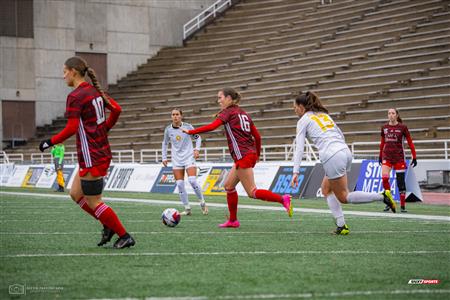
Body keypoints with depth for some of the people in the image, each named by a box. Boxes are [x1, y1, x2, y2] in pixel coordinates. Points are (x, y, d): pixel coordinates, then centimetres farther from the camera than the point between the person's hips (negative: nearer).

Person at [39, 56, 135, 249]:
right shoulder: (95, 91, 10)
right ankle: (109, 225, 17)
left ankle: (124, 236, 5)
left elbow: (71, 129, -21)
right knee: (76, 194, 18)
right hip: (102, 152, 9)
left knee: (93, 202, 1)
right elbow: (116, 109, 16)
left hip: (91, 157, -9)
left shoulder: (75, 96, -16)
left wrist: (50, 142, -10)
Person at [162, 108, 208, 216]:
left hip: (189, 157, -3)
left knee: (192, 181, -18)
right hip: (176, 160, 3)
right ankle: (187, 209, 5)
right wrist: (164, 157, 10)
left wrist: (197, 149, -7)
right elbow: (165, 143, 16)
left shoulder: (188, 127, -6)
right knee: (180, 184, -3)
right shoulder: (168, 129, 1)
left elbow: (198, 137, 7)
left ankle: (202, 203, 2)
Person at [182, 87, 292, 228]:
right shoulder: (243, 113, 18)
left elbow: (212, 126, -18)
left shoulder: (228, 112, -4)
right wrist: (257, 155, 27)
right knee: (229, 185, 16)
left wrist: (190, 132, -13)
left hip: (242, 156, -9)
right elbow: (257, 136, 17)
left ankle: (283, 199, -17)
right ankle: (233, 220, 18)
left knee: (252, 192, -7)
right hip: (250, 154, 9)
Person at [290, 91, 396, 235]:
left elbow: (299, 148, -3)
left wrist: (295, 172, -5)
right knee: (326, 189, 18)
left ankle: (382, 196, -12)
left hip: (332, 157, -8)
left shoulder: (303, 120, 5)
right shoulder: (324, 114, 25)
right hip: (346, 152, 8)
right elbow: (341, 135, 25)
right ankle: (341, 225, 7)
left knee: (343, 197, 1)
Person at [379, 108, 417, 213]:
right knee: (384, 178, -16)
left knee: (401, 182, 0)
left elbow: (410, 143, -1)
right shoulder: (384, 127, 7)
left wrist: (414, 157, -5)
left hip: (399, 157, -3)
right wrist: (380, 156, 20)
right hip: (386, 156, 3)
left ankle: (403, 206, 8)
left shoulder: (402, 127, -4)